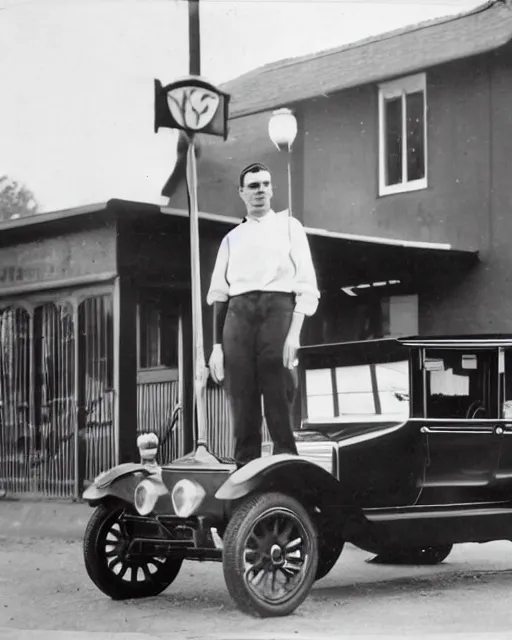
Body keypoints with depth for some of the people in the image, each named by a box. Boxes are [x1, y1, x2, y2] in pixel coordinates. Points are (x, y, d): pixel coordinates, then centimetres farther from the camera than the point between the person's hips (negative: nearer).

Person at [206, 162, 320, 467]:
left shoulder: (289, 226, 12)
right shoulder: (232, 238, 20)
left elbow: (306, 285, 3)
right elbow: (218, 294, 15)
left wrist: (294, 332, -10)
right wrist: (217, 345, 4)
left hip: (278, 307, -3)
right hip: (238, 313, 3)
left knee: (279, 403, -9)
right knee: (242, 405, -2)